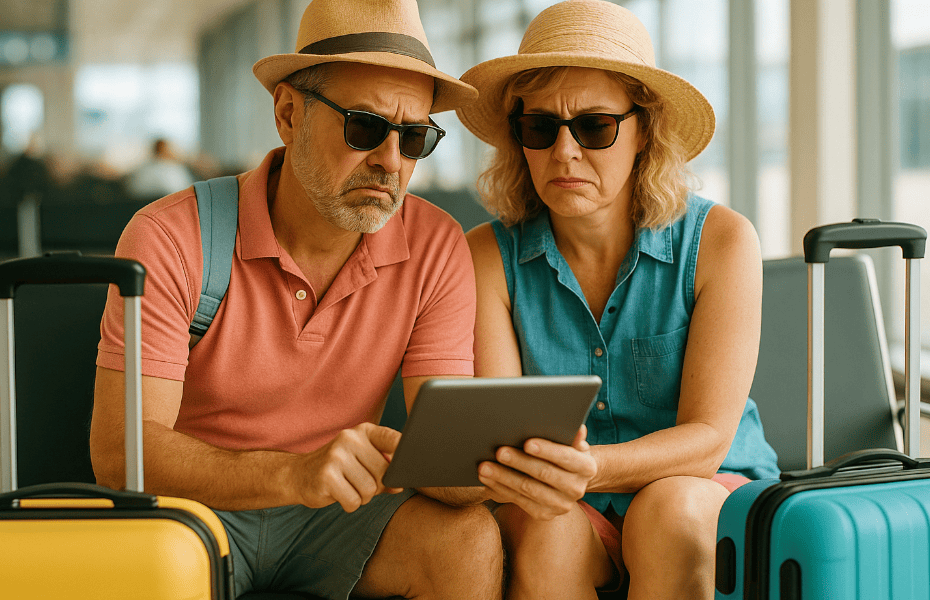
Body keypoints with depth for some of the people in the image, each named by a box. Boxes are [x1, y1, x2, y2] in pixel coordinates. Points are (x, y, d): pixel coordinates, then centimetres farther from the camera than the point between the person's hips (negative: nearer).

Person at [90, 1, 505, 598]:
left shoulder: (436, 249, -9)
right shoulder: (170, 240, -18)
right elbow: (119, 451, -26)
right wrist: (291, 474, -43)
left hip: (336, 516, 3)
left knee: (472, 538, -25)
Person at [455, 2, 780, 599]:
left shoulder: (720, 241, -11)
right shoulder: (491, 255, -7)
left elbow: (706, 439, -16)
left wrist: (593, 468, -37)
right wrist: (513, 470, -41)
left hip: (707, 493, 0)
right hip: (570, 512, 1)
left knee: (670, 507, -34)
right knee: (544, 532, -33)